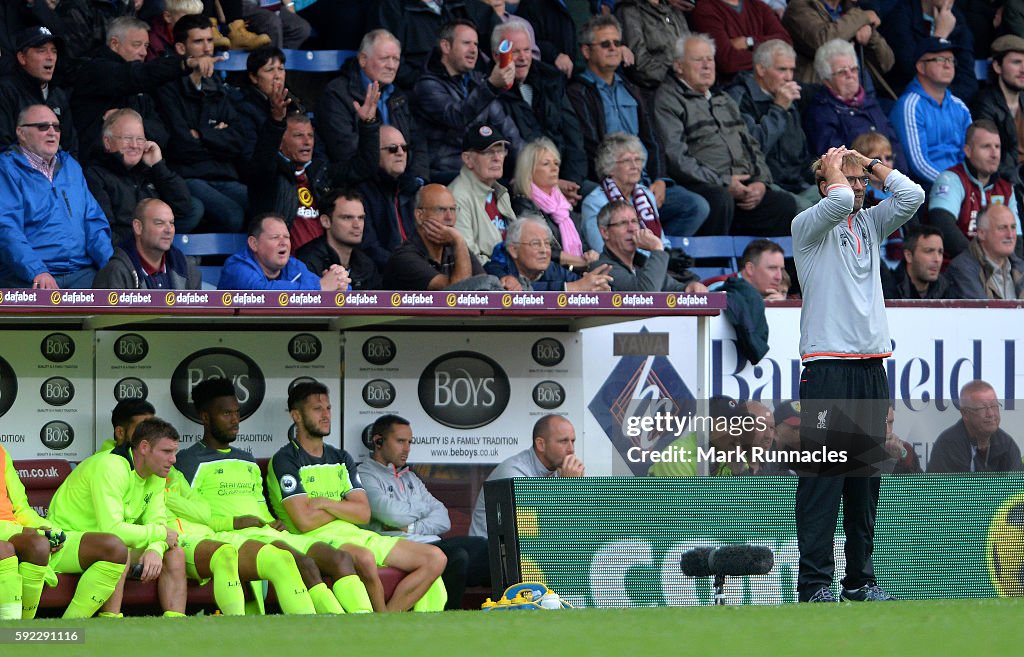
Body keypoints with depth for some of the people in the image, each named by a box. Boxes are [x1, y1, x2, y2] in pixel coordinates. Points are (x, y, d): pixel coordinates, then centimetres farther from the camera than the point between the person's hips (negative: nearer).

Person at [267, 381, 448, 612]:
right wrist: (345, 507, 4)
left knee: (435, 558, -9)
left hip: (354, 535, 8)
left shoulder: (341, 458, 22)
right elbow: (305, 521, -12)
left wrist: (324, 503, -6)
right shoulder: (285, 460, 1)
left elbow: (364, 513, 9)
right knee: (364, 558, -42)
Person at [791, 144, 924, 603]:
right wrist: (833, 167, -2)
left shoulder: (870, 224, 17)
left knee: (865, 475, 8)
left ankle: (860, 578, 13)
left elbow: (911, 195, 6)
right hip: (827, 364, -6)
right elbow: (839, 201, -20)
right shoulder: (808, 226, -1)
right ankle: (815, 582, -8)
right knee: (823, 474, -8)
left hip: (871, 364, 6)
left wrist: (871, 163, 11)